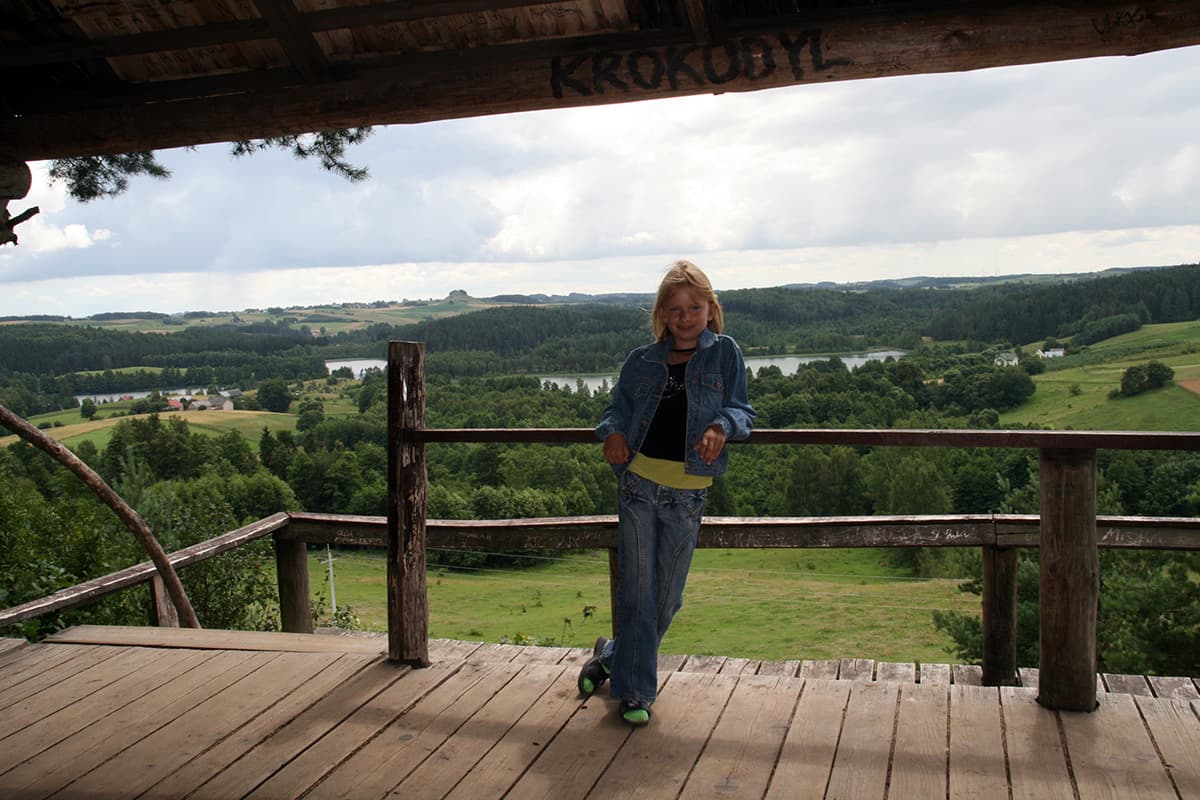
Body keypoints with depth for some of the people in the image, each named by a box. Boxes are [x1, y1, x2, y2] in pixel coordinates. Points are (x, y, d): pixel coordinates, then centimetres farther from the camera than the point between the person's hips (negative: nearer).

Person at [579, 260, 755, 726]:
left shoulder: (725, 354, 6)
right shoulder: (642, 362, 10)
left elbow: (741, 410, 2)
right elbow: (617, 410, 10)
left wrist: (721, 427, -21)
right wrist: (613, 434, -13)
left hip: (688, 493, 0)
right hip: (639, 482, 0)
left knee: (667, 594, 9)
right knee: (637, 587, -1)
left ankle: (613, 656, 32)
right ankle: (634, 691, 11)